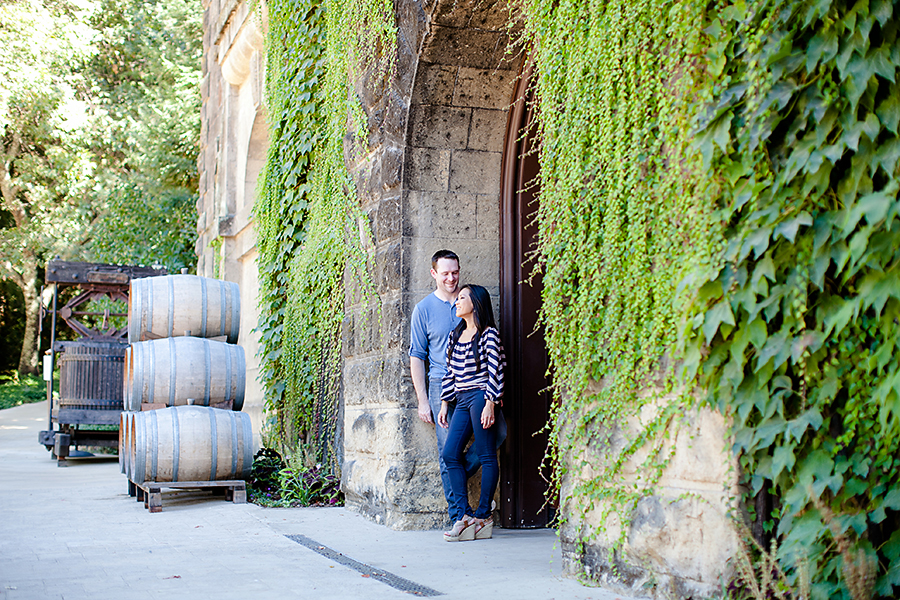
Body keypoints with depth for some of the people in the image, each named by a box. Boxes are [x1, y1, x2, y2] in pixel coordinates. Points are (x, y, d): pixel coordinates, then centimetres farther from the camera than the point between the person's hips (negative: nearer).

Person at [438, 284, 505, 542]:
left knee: (486, 456, -3)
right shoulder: (454, 336, 18)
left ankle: (483, 515, 1)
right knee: (450, 454, -3)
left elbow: (495, 371, -9)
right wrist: (444, 404, 15)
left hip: (481, 397, -7)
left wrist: (490, 403, -16)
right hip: (462, 400, 7)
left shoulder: (489, 334, -3)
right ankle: (464, 515, -2)